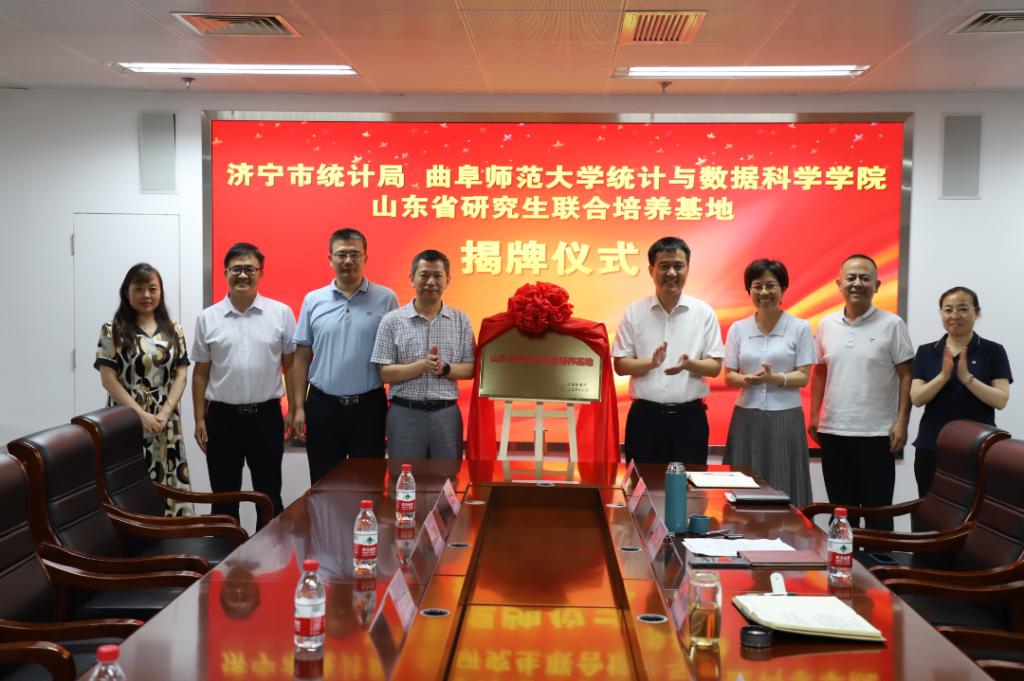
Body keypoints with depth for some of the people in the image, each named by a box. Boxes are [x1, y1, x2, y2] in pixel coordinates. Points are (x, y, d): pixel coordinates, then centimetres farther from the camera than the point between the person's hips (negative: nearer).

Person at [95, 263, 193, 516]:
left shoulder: (173, 330, 9)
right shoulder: (113, 331, -1)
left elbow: (181, 375, 5)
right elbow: (108, 380, -6)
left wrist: (165, 413, -9)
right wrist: (141, 415, -14)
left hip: (166, 422, 3)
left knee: (167, 482, 2)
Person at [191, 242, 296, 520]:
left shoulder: (281, 313, -1)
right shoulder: (208, 318, 2)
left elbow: (291, 364, 5)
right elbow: (201, 372, 6)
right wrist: (199, 419, 3)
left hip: (266, 416, -1)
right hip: (222, 417, 1)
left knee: (269, 497, 9)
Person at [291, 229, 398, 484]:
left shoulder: (386, 299, -1)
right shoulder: (313, 300, 4)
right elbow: (302, 357, 7)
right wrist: (299, 407, 3)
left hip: (369, 406, -1)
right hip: (323, 405, 2)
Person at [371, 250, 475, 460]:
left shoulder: (461, 320, 5)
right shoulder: (392, 321, -2)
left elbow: (470, 369, 5)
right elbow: (385, 374, -4)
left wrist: (445, 368, -14)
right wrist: (422, 366, -18)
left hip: (446, 413, 2)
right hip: (405, 414, -2)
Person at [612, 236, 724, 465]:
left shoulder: (704, 312, 2)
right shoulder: (634, 312, 2)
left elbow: (715, 367, 2)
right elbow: (620, 365, 1)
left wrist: (689, 365, -19)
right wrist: (651, 363, -18)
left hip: (690, 416, 0)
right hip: (645, 415, 0)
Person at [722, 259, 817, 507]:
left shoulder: (800, 328, -2)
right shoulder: (738, 329, 5)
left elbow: (803, 377, -3)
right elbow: (729, 376, 6)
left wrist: (773, 378, -21)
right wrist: (748, 379, -16)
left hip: (785, 419, -2)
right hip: (747, 418, 2)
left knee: (783, 492, -1)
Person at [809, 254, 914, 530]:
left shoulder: (891, 325, -4)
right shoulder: (827, 324, 6)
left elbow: (906, 376, -4)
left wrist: (901, 422, -10)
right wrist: (814, 415, 8)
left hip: (876, 434, -3)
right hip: (833, 431, 4)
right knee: (841, 510, 14)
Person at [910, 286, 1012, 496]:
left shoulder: (993, 351, 1)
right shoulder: (926, 352, 7)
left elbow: (1001, 400, -7)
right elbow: (917, 399, -1)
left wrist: (966, 377, -18)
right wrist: (943, 376, -17)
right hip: (931, 448, 2)